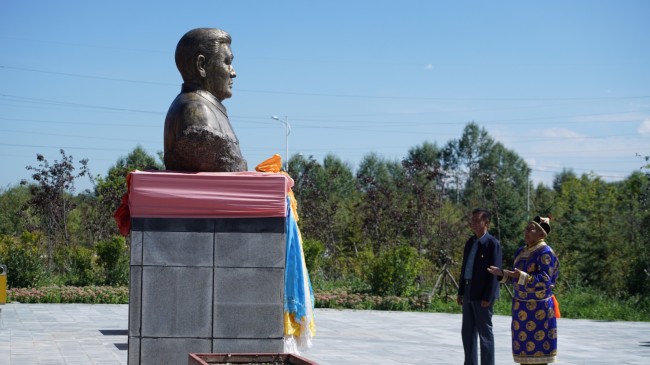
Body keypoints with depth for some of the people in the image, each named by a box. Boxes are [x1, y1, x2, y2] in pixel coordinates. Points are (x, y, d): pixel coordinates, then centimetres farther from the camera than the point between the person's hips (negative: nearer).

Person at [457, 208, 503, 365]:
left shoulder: (492, 243, -11)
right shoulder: (470, 243, 13)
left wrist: (488, 297, -18)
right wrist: (461, 292, 13)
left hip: (483, 294, -8)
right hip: (469, 293, 8)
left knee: (485, 333, -1)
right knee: (467, 332, 11)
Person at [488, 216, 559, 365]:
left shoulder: (545, 252, -13)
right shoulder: (521, 251, 13)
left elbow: (545, 279, -20)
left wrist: (522, 276, -29)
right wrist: (502, 273, 1)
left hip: (538, 307, -8)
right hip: (521, 305, 8)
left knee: (538, 345, -4)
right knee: (523, 343, 10)